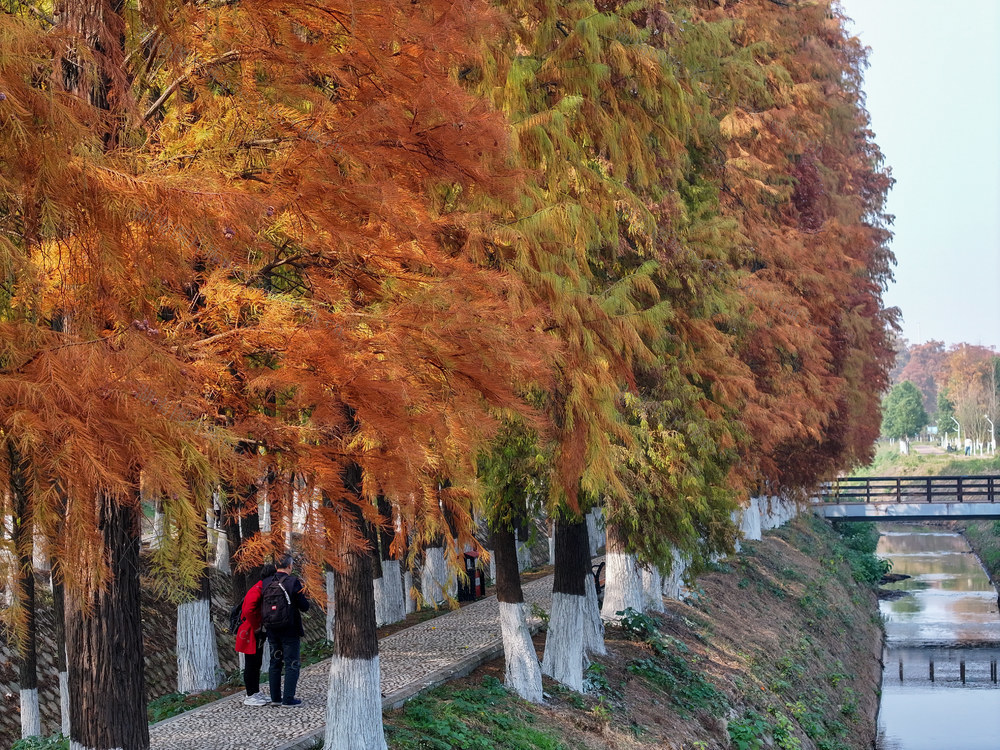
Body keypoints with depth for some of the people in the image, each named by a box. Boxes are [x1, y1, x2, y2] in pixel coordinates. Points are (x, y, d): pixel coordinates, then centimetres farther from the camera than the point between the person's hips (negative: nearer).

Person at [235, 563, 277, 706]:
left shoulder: (262, 590, 13)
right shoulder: (256, 591, -20)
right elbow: (248, 610, -32)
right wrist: (256, 627, -22)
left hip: (257, 634, 10)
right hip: (250, 634, -10)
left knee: (257, 664, 17)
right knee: (251, 664, -4)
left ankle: (256, 693, 26)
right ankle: (250, 696, 2)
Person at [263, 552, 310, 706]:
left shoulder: (265, 583, 2)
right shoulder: (293, 582, -14)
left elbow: (262, 604, 9)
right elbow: (304, 607, -11)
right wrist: (302, 593, 7)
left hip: (271, 630, 5)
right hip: (290, 630, -5)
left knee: (275, 663, 15)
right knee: (292, 664, 2)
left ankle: (275, 697, 18)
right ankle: (288, 698, -2)